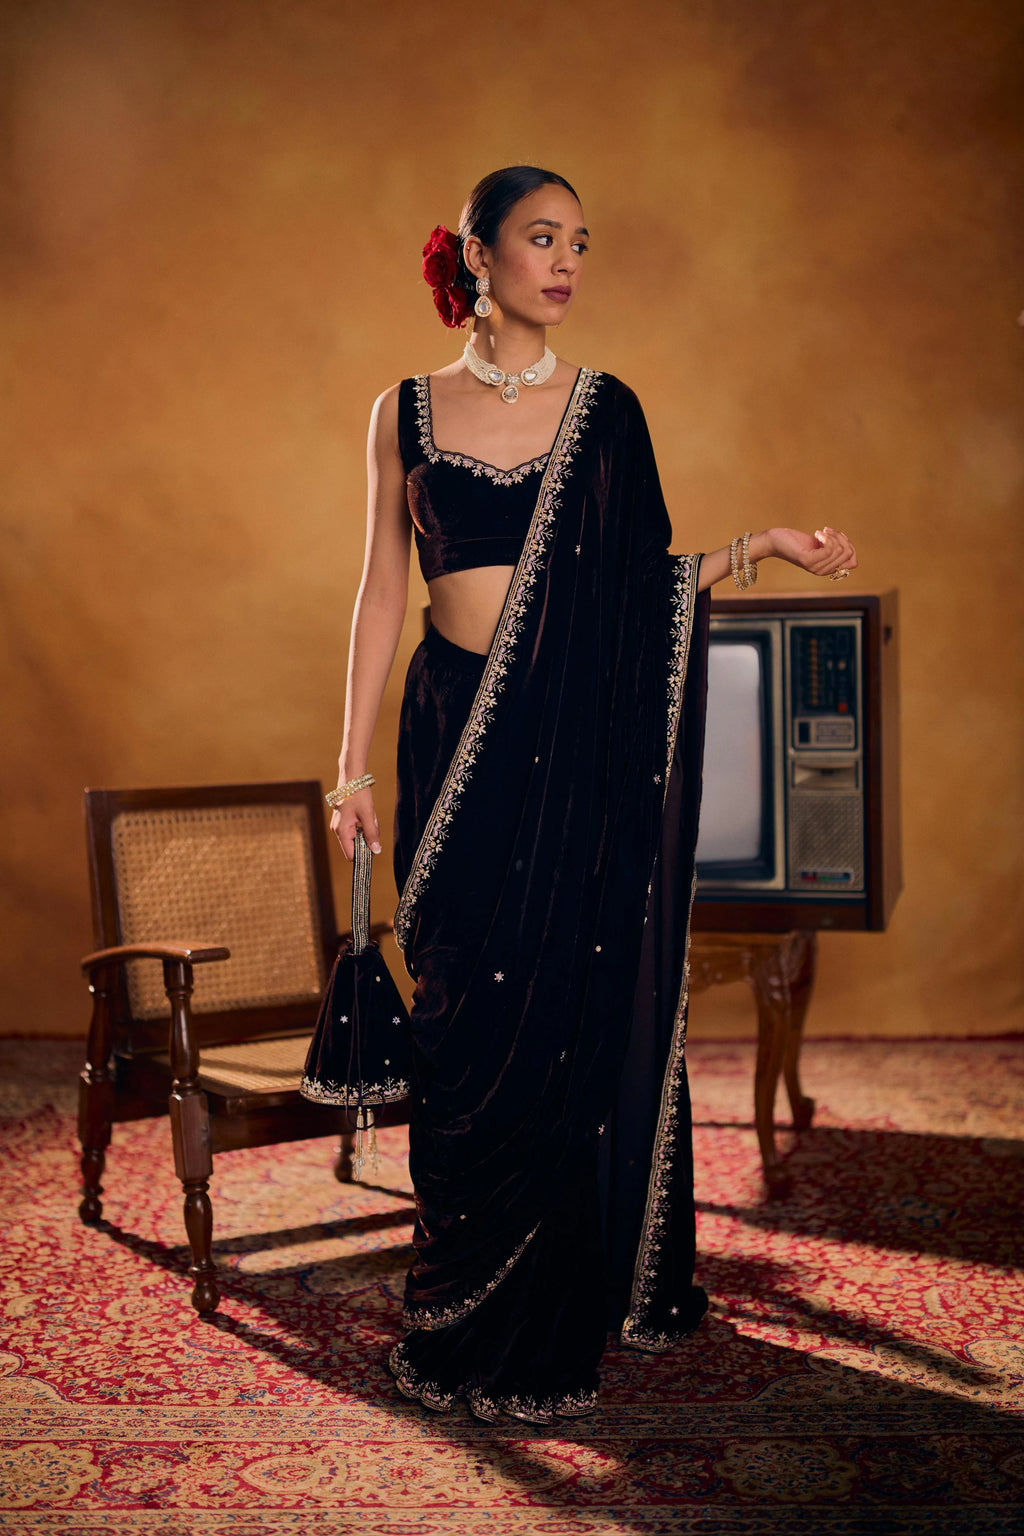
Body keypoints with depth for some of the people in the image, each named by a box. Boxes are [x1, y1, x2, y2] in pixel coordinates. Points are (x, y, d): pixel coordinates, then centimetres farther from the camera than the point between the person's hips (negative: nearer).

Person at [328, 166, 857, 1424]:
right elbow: (382, 588, 7)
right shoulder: (407, 411, 7)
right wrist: (354, 765, 4)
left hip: (586, 740, 0)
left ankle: (560, 1320, 18)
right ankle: (465, 1311, 16)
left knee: (580, 1012, 2)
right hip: (458, 739, 0)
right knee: (469, 1022, 2)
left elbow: (644, 588, 8)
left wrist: (760, 547, -6)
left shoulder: (605, 409, 7)